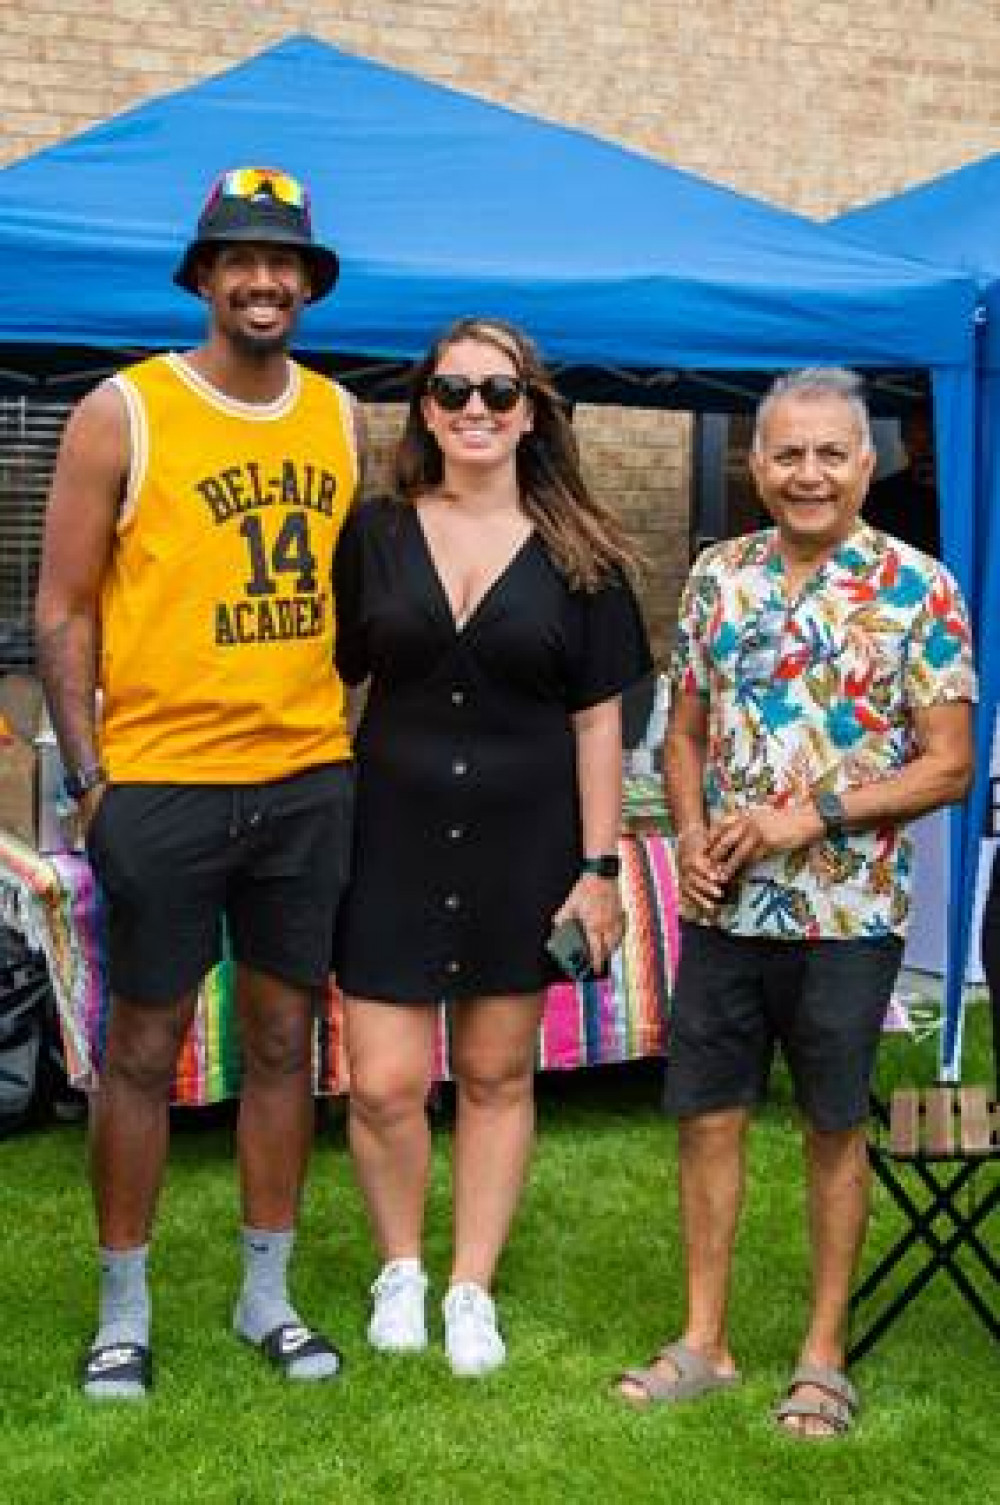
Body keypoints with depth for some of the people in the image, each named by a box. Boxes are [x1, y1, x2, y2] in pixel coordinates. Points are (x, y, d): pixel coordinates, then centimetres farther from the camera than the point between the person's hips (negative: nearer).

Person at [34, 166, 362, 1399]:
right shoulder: (121, 415, -5)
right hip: (162, 783, -4)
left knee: (283, 1039, 11)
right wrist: (86, 777, -8)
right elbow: (64, 610, -4)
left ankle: (267, 1293, 26)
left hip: (309, 781, 4)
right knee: (144, 1046, 5)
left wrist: (350, 738, 11)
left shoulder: (340, 418, 9)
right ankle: (123, 1308, 20)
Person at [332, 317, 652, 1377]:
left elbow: (597, 719, 2)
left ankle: (471, 1290, 27)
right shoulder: (375, 533, 3)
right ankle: (399, 1268, 25)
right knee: (384, 1084, -2)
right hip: (395, 837, 0)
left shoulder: (576, 552, 1)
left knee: (496, 1076, 10)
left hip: (523, 844, 0)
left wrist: (599, 866, -2)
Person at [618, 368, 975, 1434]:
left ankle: (823, 1356, 23)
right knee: (707, 1116, 9)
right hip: (722, 904, 4)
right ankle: (704, 1341, 24)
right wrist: (692, 830, -5)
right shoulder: (719, 576, 5)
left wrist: (815, 814, -17)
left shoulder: (918, 589, -7)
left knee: (834, 1129, 9)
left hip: (845, 913, -4)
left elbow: (949, 765, -8)